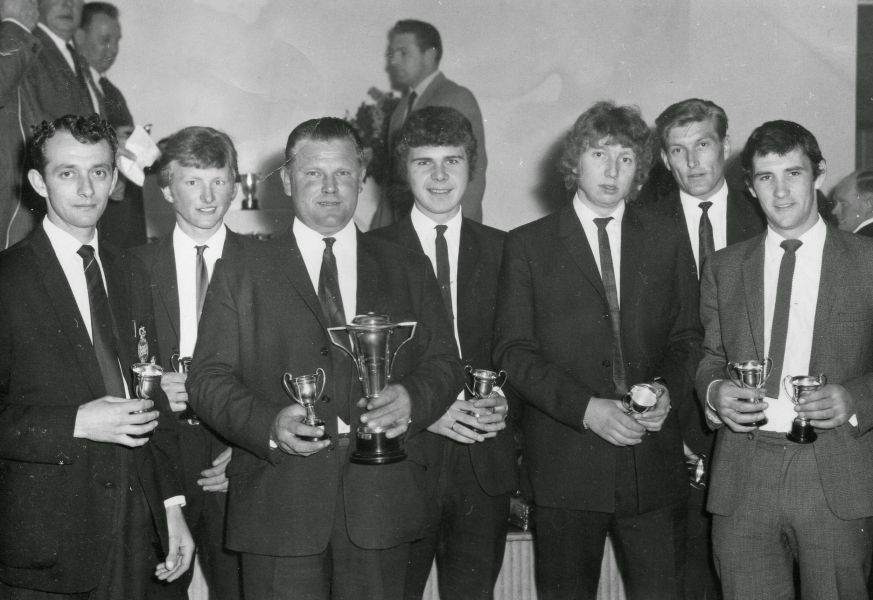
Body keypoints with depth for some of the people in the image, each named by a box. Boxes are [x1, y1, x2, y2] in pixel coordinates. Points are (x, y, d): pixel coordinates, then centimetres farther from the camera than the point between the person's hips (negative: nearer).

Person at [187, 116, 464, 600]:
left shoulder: (408, 271, 13)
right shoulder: (238, 274, 7)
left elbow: (443, 363, 10)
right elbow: (208, 379, 2)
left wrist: (412, 399, -13)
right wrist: (268, 425, -17)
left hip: (380, 501, 2)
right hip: (278, 502, -1)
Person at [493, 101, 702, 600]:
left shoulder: (667, 240, 10)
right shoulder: (528, 245, 2)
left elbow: (688, 337, 12)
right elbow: (513, 350, -4)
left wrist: (670, 390, -9)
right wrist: (586, 408, -15)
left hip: (654, 463, 2)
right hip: (566, 463, -2)